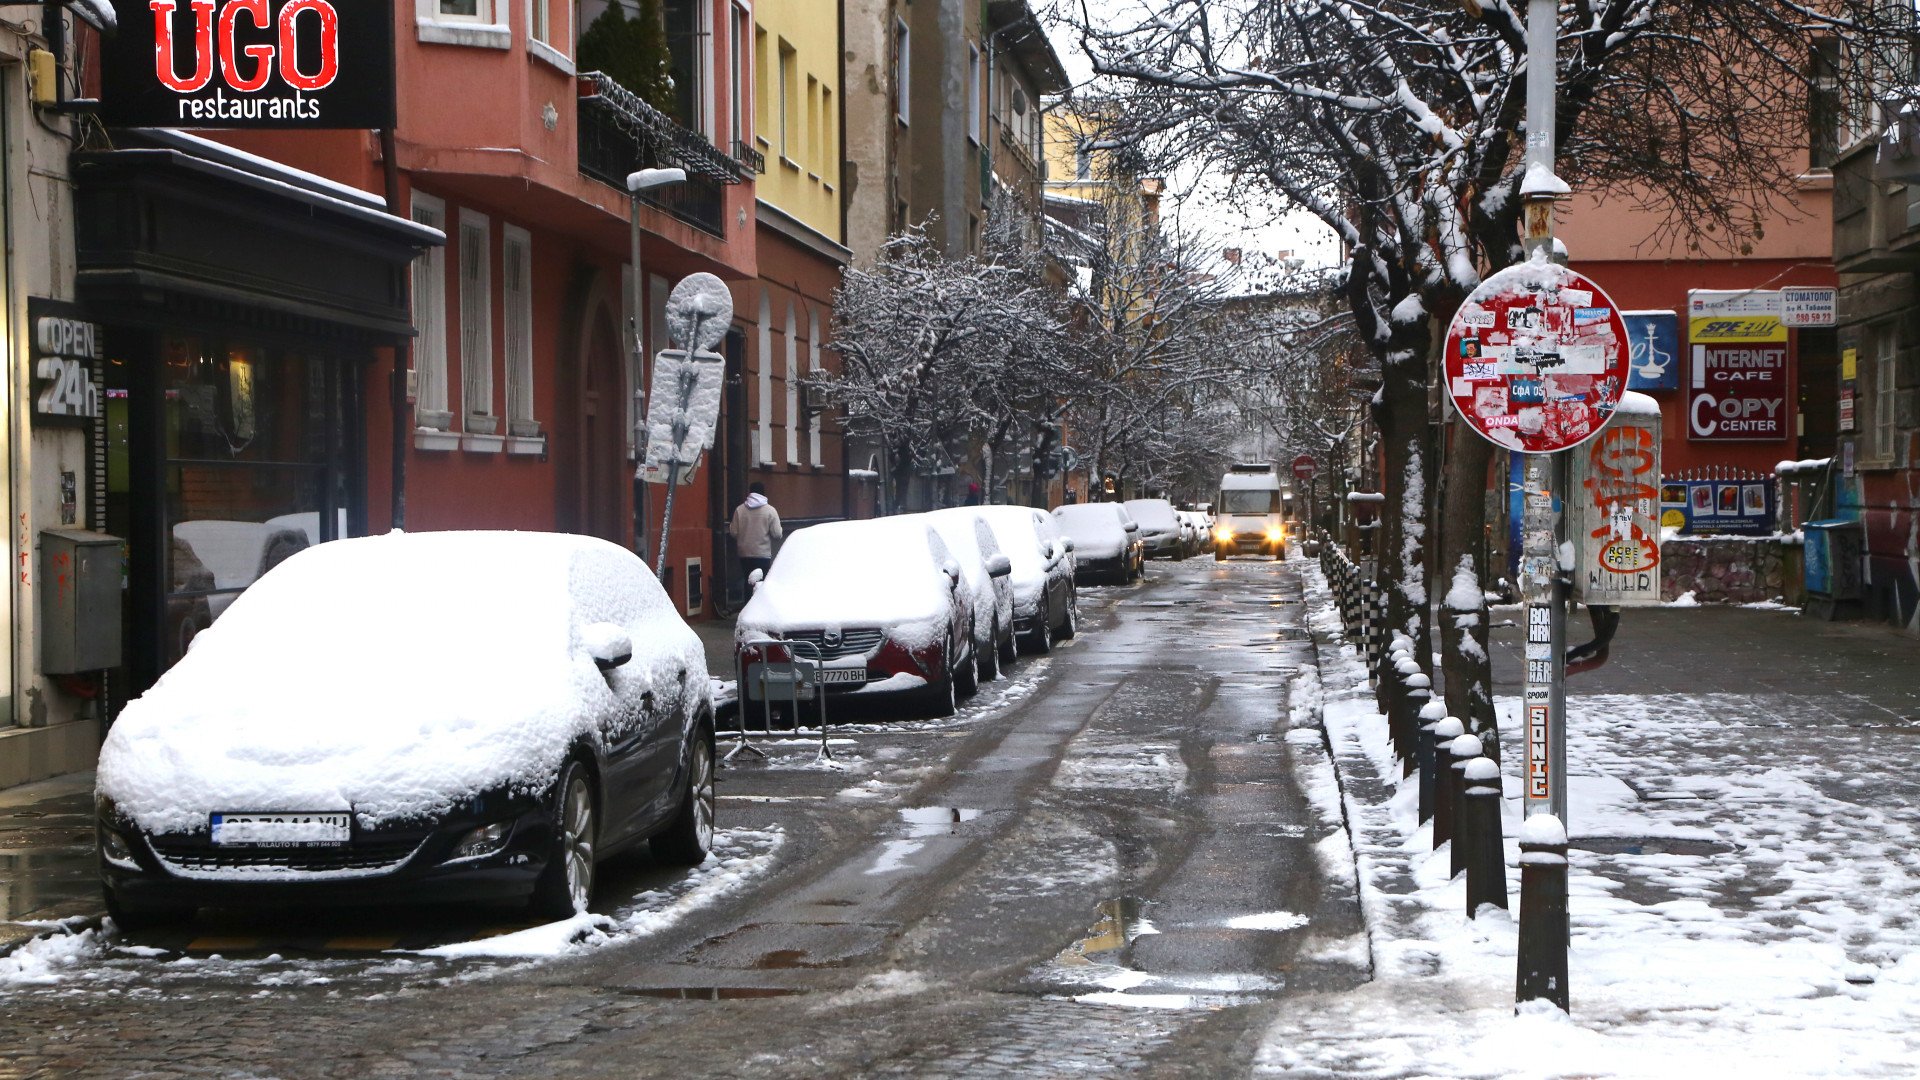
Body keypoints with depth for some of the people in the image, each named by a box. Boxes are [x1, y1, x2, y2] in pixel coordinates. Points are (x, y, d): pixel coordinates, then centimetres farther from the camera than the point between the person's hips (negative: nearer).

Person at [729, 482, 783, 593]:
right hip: (763, 555, -3)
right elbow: (777, 534, -10)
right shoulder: (770, 511, -7)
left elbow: (733, 533, 0)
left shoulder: (739, 509, -1)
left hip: (745, 554, 3)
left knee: (748, 583, 11)